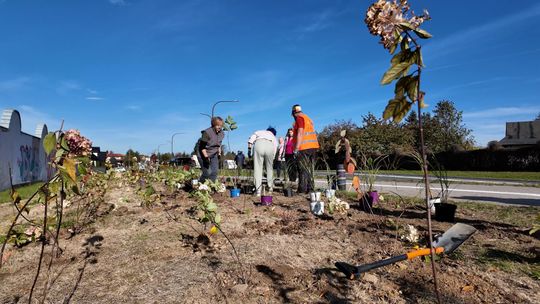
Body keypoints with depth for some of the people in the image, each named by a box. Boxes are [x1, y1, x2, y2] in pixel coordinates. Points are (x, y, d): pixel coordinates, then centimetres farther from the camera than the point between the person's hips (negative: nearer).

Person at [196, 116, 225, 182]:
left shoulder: (221, 133, -1)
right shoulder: (207, 133, -22)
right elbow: (202, 147, -21)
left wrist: (219, 153, 9)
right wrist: (206, 157, -26)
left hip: (213, 155, 7)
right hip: (204, 154, -7)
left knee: (215, 171, 1)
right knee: (207, 172, -11)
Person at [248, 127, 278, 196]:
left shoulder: (259, 132, 36)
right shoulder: (274, 138, 38)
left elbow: (250, 140, 16)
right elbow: (274, 152, 30)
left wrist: (249, 150, 15)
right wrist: (272, 160, 37)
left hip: (258, 144, -1)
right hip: (270, 146, 1)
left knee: (257, 168, 3)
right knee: (269, 167, 21)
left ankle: (258, 191, 3)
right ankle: (270, 186, 30)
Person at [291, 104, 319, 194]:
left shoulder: (299, 118, -6)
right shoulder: (308, 118, 22)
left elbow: (300, 133, -16)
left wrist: (296, 148, -18)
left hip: (304, 147, -9)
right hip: (313, 146, 9)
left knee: (303, 170, -6)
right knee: (309, 169, 12)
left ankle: (302, 189, -4)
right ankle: (310, 188, 15)